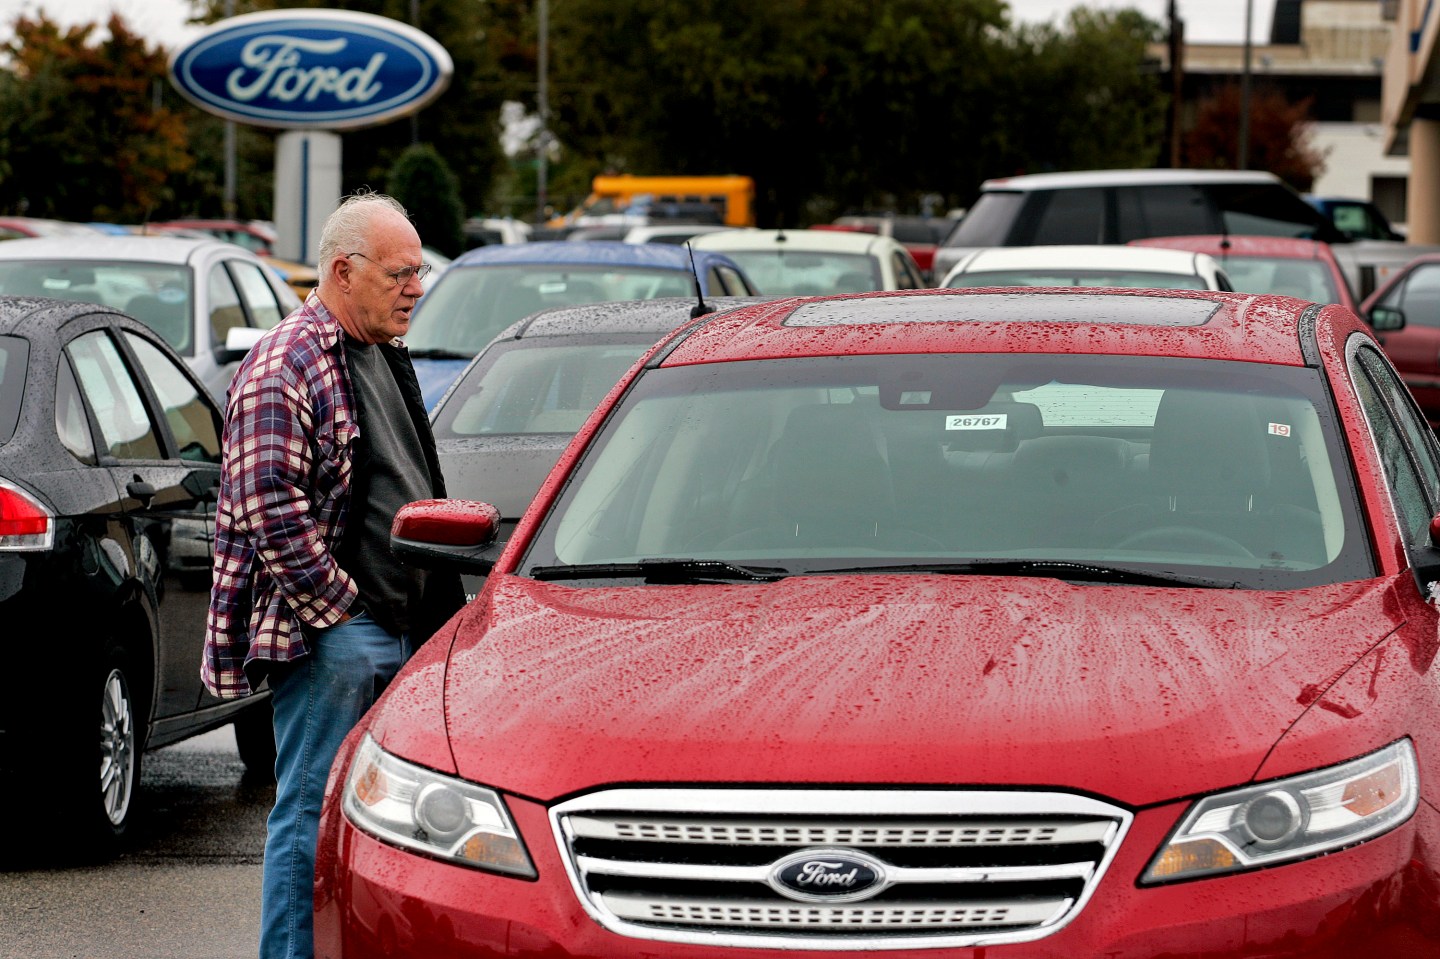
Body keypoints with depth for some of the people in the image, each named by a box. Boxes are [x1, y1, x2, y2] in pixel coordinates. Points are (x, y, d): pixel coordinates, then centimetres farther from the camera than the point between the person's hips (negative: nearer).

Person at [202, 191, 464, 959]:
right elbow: (273, 514, -18)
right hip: (330, 635, -9)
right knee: (314, 811, -6)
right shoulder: (286, 365, -11)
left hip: (402, 632, 9)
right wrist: (344, 604, -15)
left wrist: (436, 614, 16)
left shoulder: (386, 357, 18)